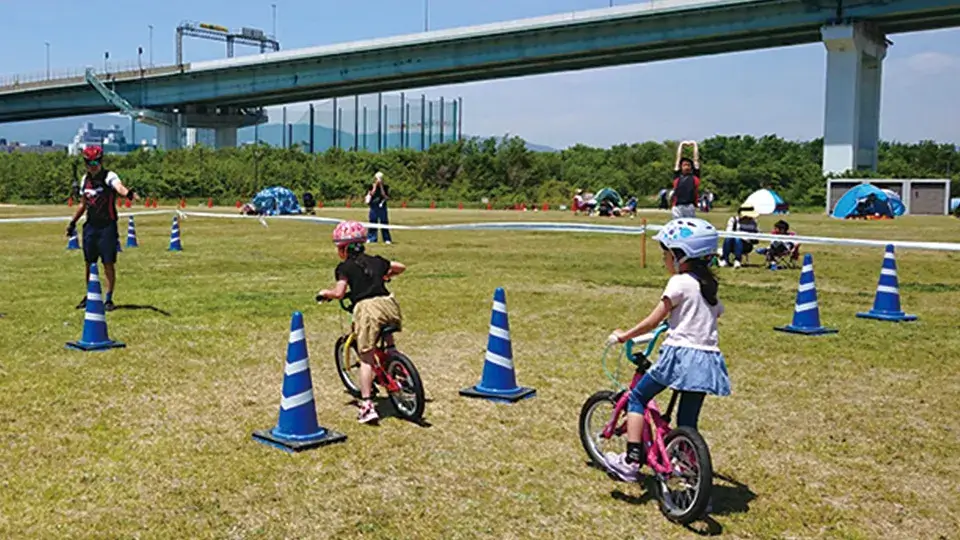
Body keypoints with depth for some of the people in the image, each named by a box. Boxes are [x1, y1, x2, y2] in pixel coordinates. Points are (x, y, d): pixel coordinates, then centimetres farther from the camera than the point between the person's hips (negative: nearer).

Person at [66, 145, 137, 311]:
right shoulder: (85, 179, 10)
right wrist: (73, 222, 26)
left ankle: (109, 299, 8)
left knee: (108, 264, -2)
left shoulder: (109, 176, -8)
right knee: (88, 263, 11)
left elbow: (119, 187, -32)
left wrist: (128, 193, -54)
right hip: (90, 226, 5)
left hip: (107, 226, -5)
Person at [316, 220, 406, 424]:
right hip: (388, 302, 4)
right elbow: (400, 267, 35)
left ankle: (367, 405, -4)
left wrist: (325, 293, 15)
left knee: (366, 359, 1)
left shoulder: (344, 267, 9)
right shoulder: (376, 260, 23)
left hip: (366, 307, -4)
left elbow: (339, 292, -5)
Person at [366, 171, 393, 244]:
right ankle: (372, 238, 13)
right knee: (373, 222, 5)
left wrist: (381, 186, -12)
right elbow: (372, 194, -9)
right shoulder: (372, 186, 5)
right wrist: (375, 186, -11)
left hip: (382, 207, -2)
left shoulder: (385, 187, 1)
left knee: (384, 223, -3)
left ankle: (387, 239, 0)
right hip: (373, 207, 2)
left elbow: (385, 196, -10)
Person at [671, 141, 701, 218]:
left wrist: (695, 144, 29)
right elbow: (678, 159, 22)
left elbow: (696, 159, 21)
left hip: (690, 206, 0)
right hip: (678, 207, 0)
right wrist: (681, 145, 30)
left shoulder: (694, 176, 15)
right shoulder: (677, 176, 15)